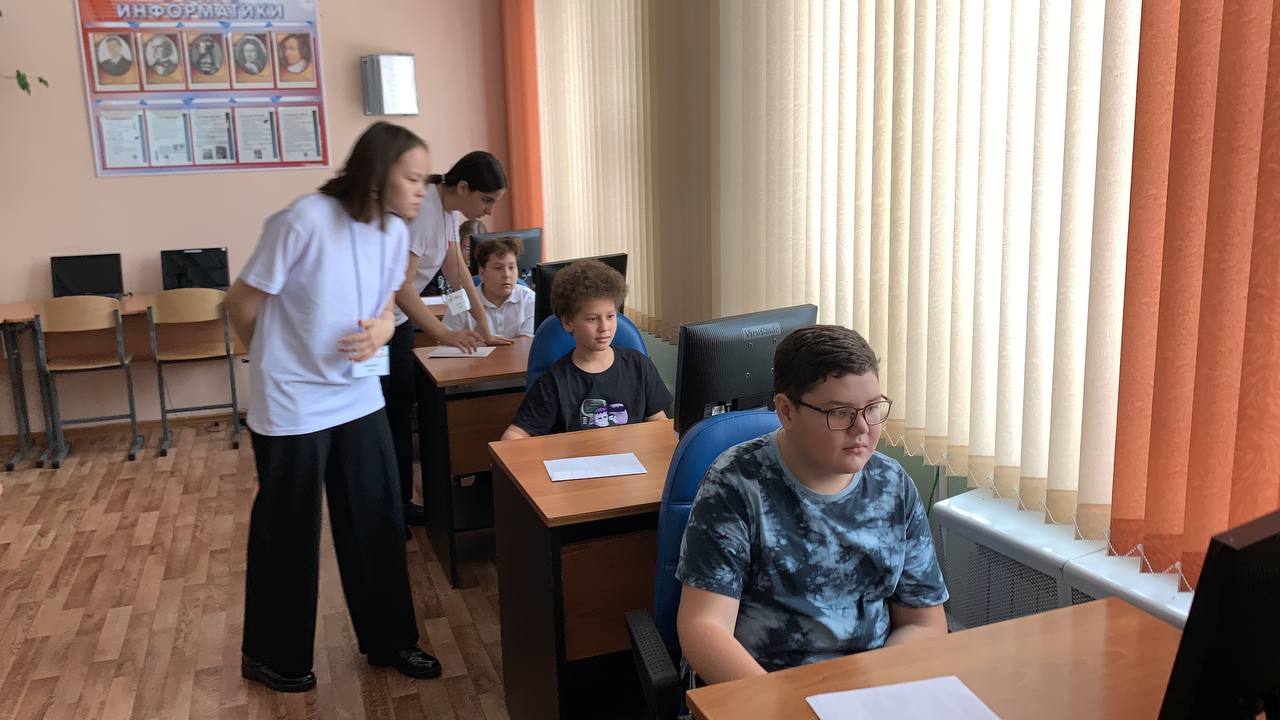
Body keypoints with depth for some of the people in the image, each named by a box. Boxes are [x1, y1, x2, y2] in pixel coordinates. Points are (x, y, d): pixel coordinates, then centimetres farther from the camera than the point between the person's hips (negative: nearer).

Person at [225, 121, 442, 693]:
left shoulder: (393, 230, 0)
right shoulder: (305, 221, -22)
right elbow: (242, 303, -12)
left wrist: (381, 330, -11)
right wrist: (278, 363, 4)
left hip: (359, 399, 7)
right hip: (292, 406, -6)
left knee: (378, 520, 12)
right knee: (287, 532, 9)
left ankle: (388, 641, 30)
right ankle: (272, 656, 30)